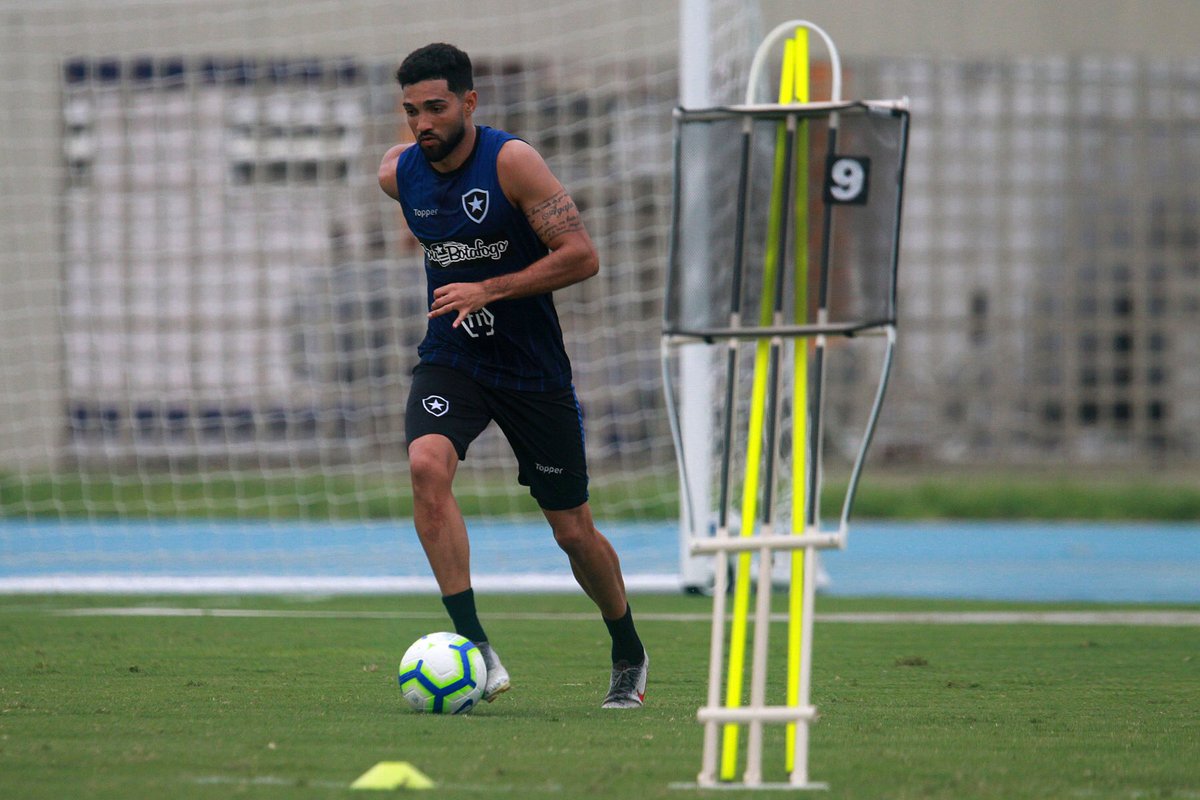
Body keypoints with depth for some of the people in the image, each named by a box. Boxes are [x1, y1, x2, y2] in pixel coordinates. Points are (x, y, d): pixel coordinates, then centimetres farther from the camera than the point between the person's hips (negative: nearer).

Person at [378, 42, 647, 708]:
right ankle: (475, 650, -27)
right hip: (449, 358, 3)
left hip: (532, 367, -3)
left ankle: (629, 654, 34)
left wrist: (488, 290, -26)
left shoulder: (511, 161, -18)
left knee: (573, 530, 6)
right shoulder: (397, 173, -3)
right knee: (427, 465, -28)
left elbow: (582, 257, -21)